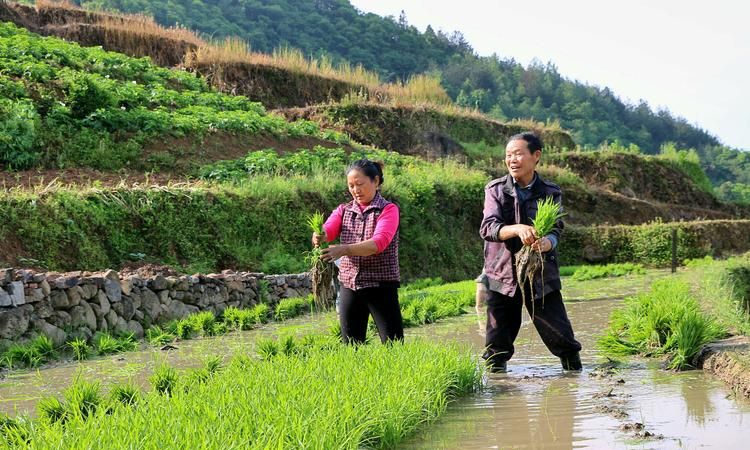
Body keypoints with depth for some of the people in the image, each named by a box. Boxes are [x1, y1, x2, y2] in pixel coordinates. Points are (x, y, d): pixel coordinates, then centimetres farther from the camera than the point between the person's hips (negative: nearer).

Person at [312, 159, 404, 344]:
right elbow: (328, 230, -8)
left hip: (381, 286, -4)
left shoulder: (388, 209, -4)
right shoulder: (343, 210, 11)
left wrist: (344, 250, -35)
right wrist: (319, 237, -33)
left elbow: (379, 243, -21)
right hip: (349, 286, 4)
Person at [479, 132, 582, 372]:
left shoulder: (550, 193, 3)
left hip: (541, 276, 0)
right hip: (502, 275, 0)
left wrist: (546, 243, -32)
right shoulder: (495, 189, 1)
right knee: (497, 344, 5)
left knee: (562, 338, -1)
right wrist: (518, 229, -32)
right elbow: (487, 228, -12)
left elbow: (555, 231, -7)